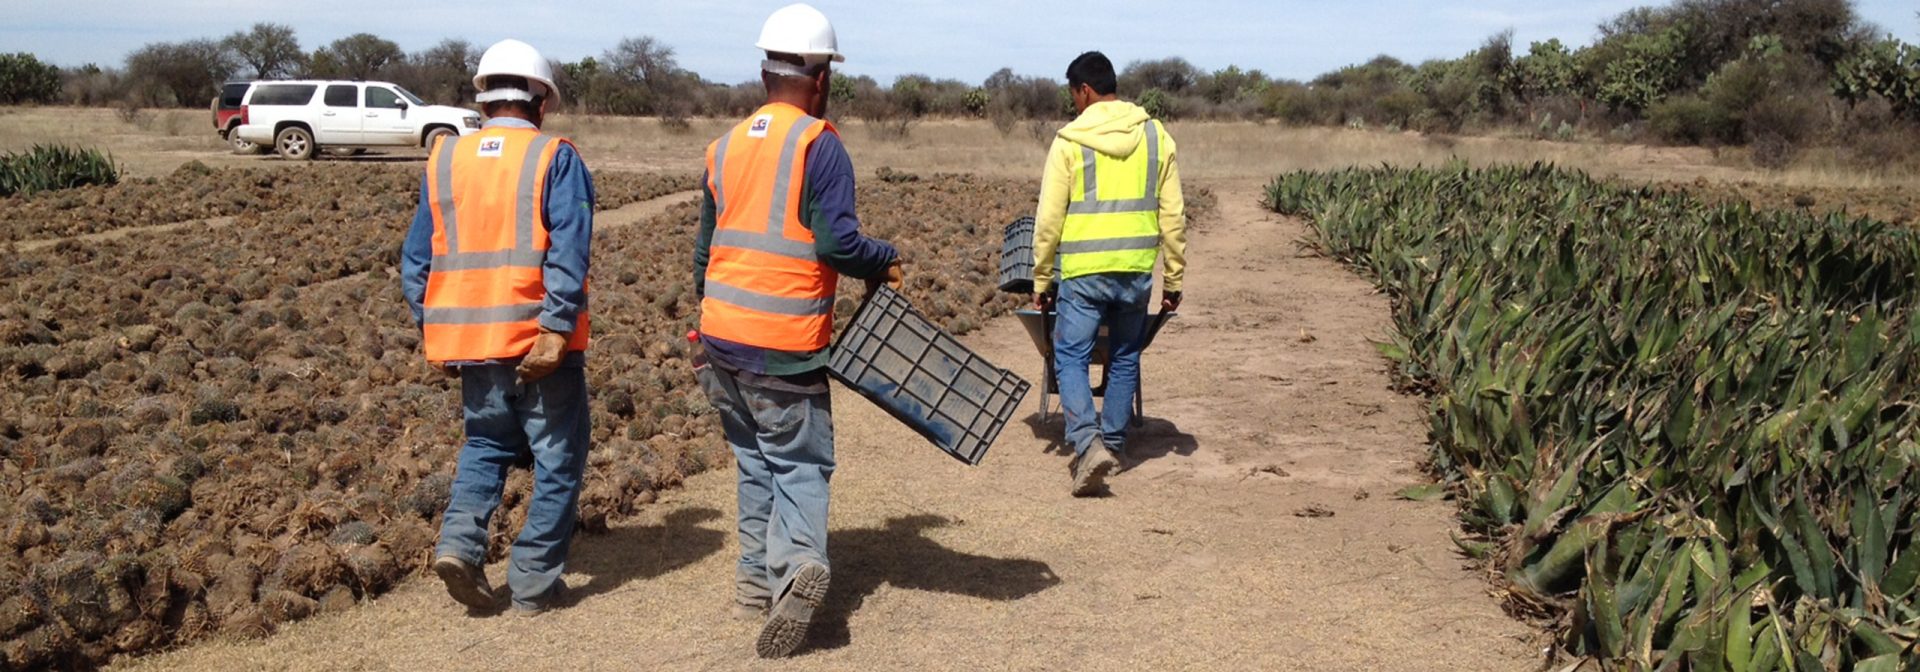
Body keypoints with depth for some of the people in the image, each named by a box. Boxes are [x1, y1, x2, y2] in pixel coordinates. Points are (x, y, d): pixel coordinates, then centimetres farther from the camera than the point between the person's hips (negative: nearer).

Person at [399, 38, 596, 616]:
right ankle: (534, 583, 10)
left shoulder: (444, 160, 7)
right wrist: (557, 330, -20)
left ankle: (459, 541, 4)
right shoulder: (554, 158, -5)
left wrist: (432, 332, 17)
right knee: (556, 457, 8)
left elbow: (416, 260, 9)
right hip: (540, 340, -4)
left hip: (471, 340, 4)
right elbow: (568, 251, -18)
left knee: (486, 444, 23)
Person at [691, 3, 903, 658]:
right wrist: (885, 263, 2)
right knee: (801, 462, 2)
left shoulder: (725, 145, 11)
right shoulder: (819, 143, -9)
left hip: (721, 334, 6)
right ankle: (799, 559, -20)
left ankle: (758, 576, 17)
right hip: (786, 345, -5)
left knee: (756, 458, 18)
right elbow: (835, 240, -17)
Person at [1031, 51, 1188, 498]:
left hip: (1084, 272, -3)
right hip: (1137, 271, 4)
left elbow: (1049, 219, -4)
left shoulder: (1070, 141, -5)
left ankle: (1088, 443, -15)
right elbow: (1173, 215, 5)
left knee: (1070, 357, 3)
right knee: (1125, 359, 17)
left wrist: (1041, 281, 5)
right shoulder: (1155, 135, 5)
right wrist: (1174, 279, 12)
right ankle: (1112, 443, 25)